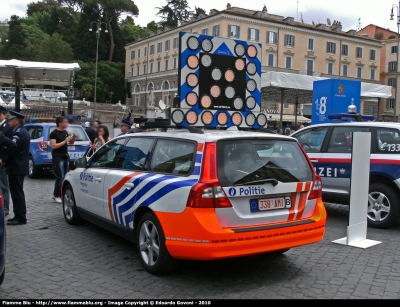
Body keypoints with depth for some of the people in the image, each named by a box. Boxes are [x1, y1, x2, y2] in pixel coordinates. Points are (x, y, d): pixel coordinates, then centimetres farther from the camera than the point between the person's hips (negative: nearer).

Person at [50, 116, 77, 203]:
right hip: (58, 157, -8)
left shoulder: (65, 132, 12)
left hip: (66, 157, 8)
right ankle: (56, 196, 0)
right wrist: (64, 141, -21)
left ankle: (56, 194, 18)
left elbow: (71, 142, 22)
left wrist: (74, 137, 2)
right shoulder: (54, 133, -11)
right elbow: (53, 146, -19)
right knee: (60, 177, -11)